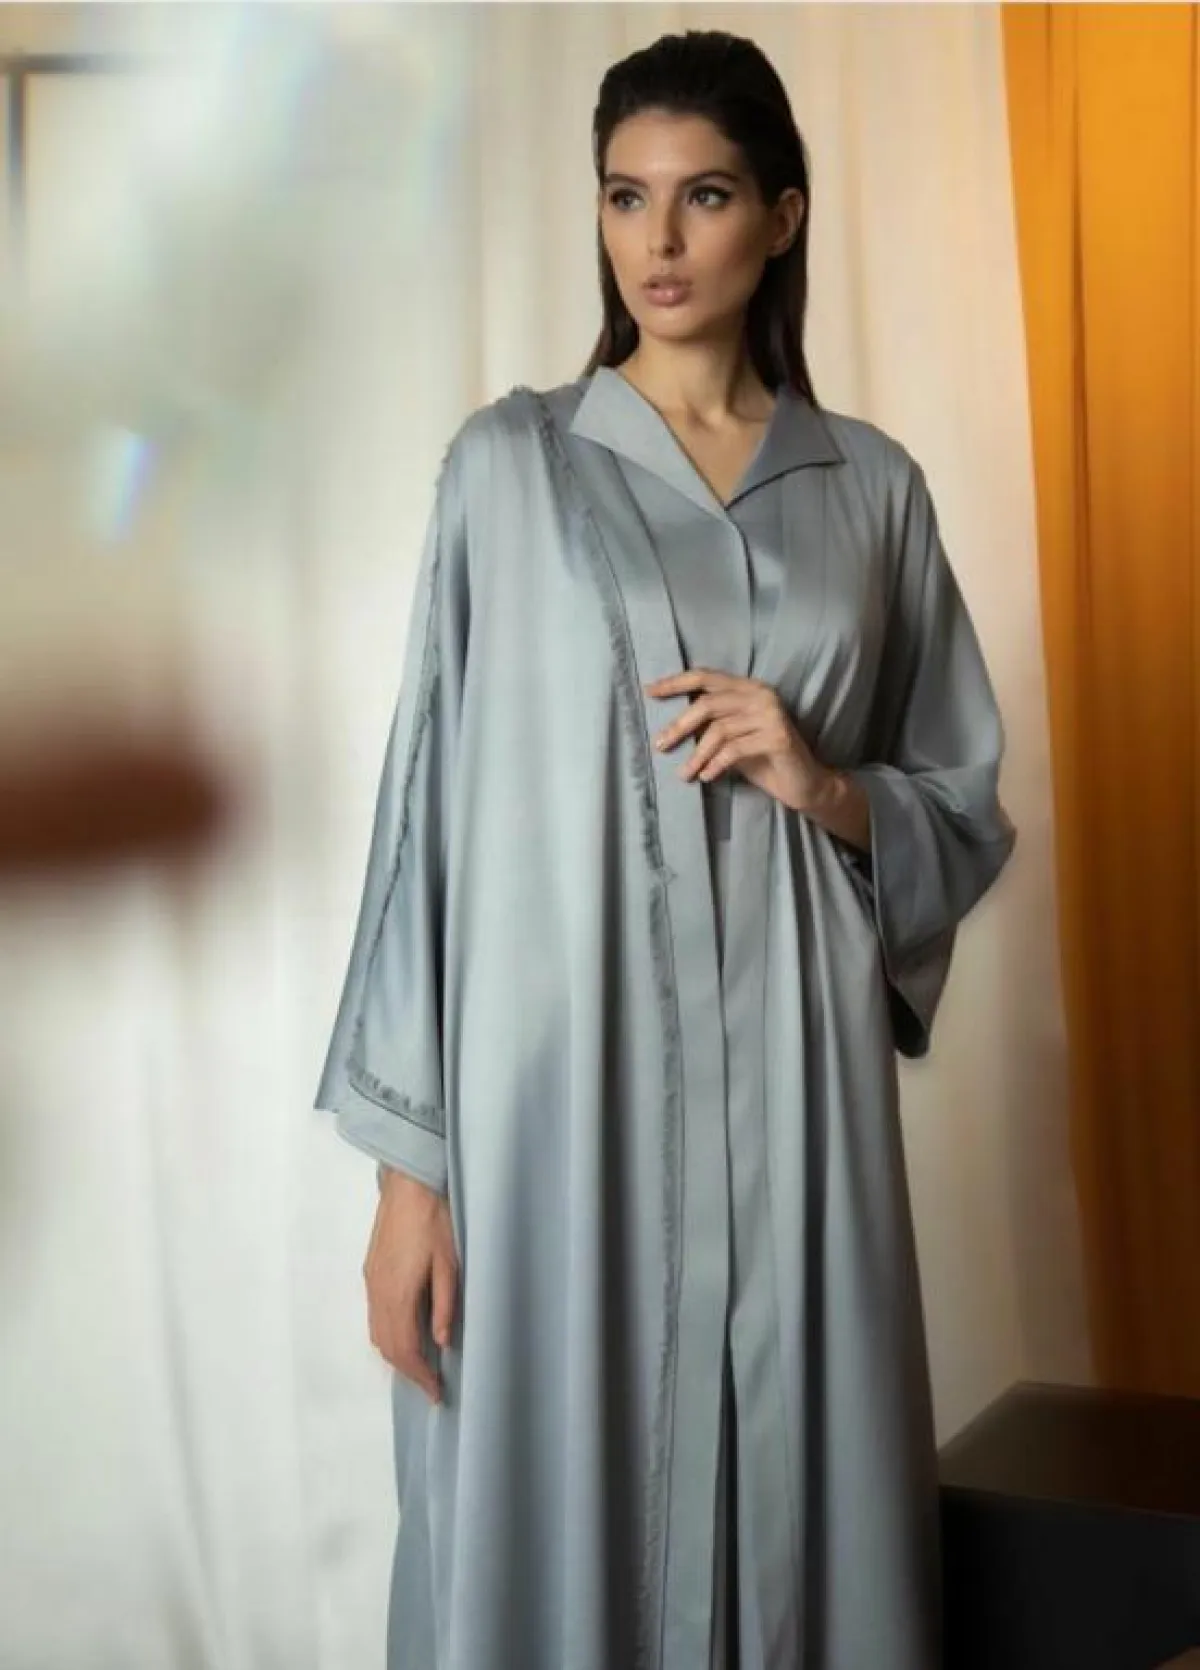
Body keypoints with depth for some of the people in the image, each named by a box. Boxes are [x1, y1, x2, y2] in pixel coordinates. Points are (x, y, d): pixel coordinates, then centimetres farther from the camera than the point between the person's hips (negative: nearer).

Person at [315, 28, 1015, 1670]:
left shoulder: (872, 486, 8)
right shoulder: (510, 462, 1)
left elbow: (970, 812, 12)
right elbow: (433, 804, -2)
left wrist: (826, 786, -10)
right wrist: (407, 1161, -7)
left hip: (798, 1098, 2)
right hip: (560, 1098, -2)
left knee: (807, 1523, 9)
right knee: (554, 1528, 6)